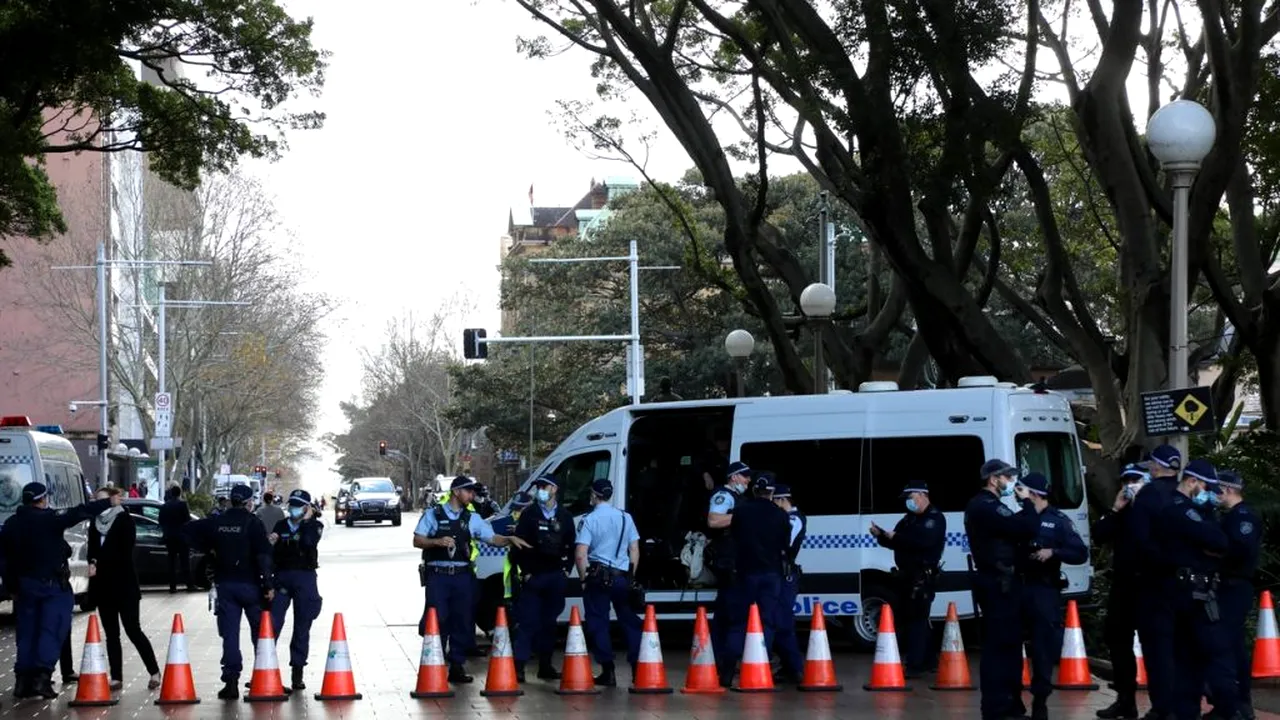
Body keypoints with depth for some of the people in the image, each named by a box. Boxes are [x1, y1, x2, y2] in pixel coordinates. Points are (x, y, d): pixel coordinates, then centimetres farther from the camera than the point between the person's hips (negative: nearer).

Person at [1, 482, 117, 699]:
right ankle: (42, 676, -15)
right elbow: (78, 513, -16)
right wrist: (108, 503, -10)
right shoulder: (49, 519, -12)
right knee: (51, 630, -4)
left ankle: (23, 680, 10)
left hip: (24, 584, 6)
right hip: (52, 583, -6)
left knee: (26, 632, 11)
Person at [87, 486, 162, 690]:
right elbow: (92, 550, 11)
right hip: (103, 586, 6)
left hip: (124, 585, -6)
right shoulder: (95, 523, 11)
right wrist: (92, 563, -11)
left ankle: (154, 672, 0)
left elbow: (125, 553, -11)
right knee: (111, 634, 6)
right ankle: (116, 678, 8)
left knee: (133, 630, -8)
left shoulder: (125, 521, -6)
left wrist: (99, 562, -15)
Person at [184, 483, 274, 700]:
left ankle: (231, 680, -6)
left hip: (225, 584, 3)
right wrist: (268, 584, -13)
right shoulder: (253, 523, -8)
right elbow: (263, 556, -15)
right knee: (260, 632, 9)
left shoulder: (217, 522, 4)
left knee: (230, 633, 2)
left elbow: (189, 530, 8)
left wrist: (208, 548, 11)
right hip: (250, 584, -3)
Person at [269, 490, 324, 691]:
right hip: (282, 577, 1)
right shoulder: (280, 526, 11)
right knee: (272, 623, -9)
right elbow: (271, 553, 9)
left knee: (302, 627, 2)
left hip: (305, 577, -1)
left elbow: (308, 543, -17)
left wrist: (306, 521, -10)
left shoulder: (314, 526, 4)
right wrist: (270, 544, -11)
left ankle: (297, 673, 7)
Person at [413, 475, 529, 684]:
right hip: (438, 575, -4)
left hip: (463, 575, 4)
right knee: (437, 620, -7)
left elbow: (492, 538, 8)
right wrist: (437, 542, -15)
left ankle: (457, 666, 14)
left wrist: (510, 539, -10)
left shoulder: (472, 519, 13)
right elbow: (417, 541, 1)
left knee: (463, 622, 5)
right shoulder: (433, 515, 3)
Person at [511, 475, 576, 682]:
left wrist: (567, 570, 2)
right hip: (533, 576, -3)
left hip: (556, 576, 3)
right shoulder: (529, 515, 2)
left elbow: (571, 545, 12)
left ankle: (545, 665, 13)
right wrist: (525, 572, -6)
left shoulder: (565, 516, 10)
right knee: (528, 621, -8)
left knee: (549, 622, 7)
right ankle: (519, 666, -11)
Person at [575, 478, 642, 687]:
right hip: (622, 576, 4)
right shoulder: (625, 518, 6)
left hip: (598, 576, -4)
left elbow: (580, 555, -15)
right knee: (630, 622, 11)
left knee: (598, 623, 3)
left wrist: (584, 578, -4)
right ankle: (638, 668, 7)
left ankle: (608, 671, -1)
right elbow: (635, 551, 8)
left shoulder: (589, 520, -8)